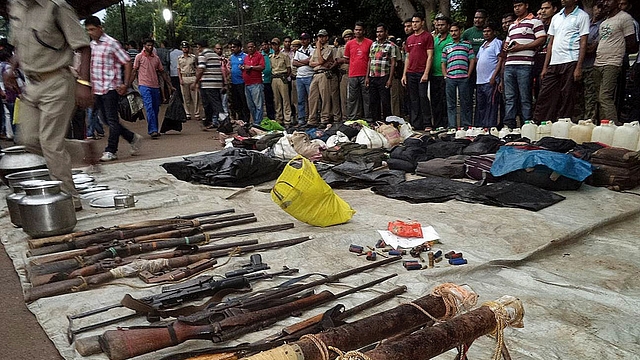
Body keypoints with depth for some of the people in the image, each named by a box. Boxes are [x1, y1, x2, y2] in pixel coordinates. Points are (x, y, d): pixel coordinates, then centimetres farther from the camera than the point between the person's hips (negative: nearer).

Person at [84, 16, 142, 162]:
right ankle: (133, 138, 23)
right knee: (107, 120, 10)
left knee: (112, 120, -3)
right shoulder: (91, 45, 13)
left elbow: (127, 62, -7)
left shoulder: (111, 43, -7)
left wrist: (125, 84, -12)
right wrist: (90, 86, 17)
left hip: (110, 88, -8)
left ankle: (111, 151, 4)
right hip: (97, 89, 8)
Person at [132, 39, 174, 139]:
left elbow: (162, 72, 18)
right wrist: (129, 84, -3)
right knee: (149, 108, -16)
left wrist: (170, 85, 15)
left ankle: (154, 130, 18)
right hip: (144, 85, -5)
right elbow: (134, 71, 3)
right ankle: (153, 130, -20)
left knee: (156, 109, 7)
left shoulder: (156, 58, 14)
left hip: (155, 86, 5)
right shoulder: (139, 57, 2)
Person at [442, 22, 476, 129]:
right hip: (450, 79, 2)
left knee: (465, 103, 1)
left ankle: (466, 126, 6)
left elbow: (472, 60, 6)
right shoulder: (446, 47, 16)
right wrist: (445, 76, 3)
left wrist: (468, 75, -2)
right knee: (451, 104, 3)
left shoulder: (467, 45, 10)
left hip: (463, 79, -2)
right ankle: (452, 126, 6)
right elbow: (443, 63, 16)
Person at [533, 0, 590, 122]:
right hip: (553, 63, 5)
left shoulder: (582, 16, 3)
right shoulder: (556, 17, 19)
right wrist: (545, 67, 11)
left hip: (570, 62, -5)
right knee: (544, 97, 1)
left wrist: (579, 67, -13)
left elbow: (583, 43, -4)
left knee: (566, 99, -3)